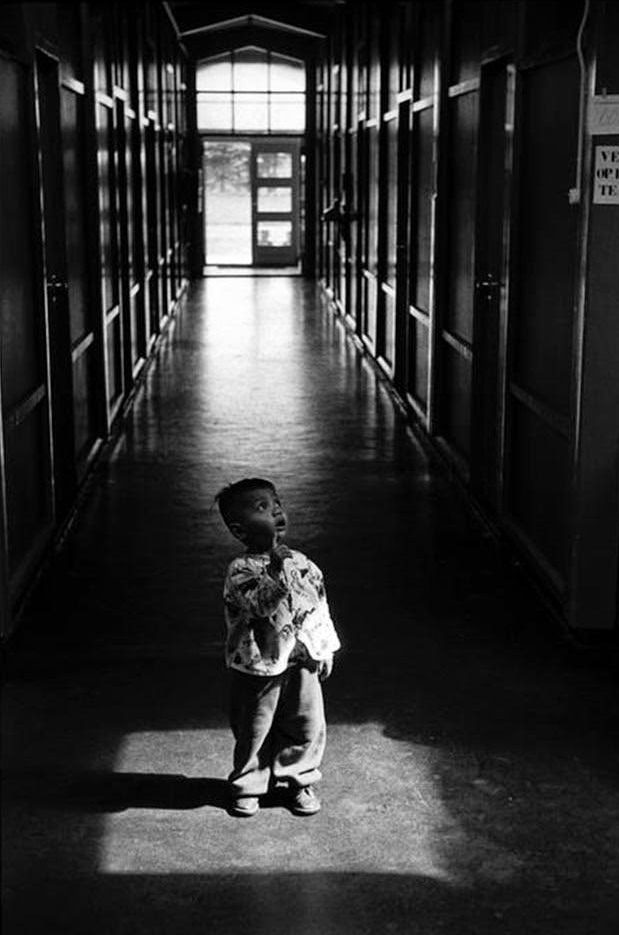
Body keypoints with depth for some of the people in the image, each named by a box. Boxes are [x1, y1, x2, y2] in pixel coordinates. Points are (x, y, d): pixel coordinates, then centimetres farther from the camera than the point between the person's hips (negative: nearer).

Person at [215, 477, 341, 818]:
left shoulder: (301, 563, 2)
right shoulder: (241, 571, -16)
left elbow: (319, 605, 11)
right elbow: (260, 604, -33)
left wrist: (325, 650, 13)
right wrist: (275, 566, -42)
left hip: (302, 663, 5)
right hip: (258, 667, -4)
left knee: (308, 727, 11)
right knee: (253, 732, 10)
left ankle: (298, 780, 33)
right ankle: (247, 786, 31)